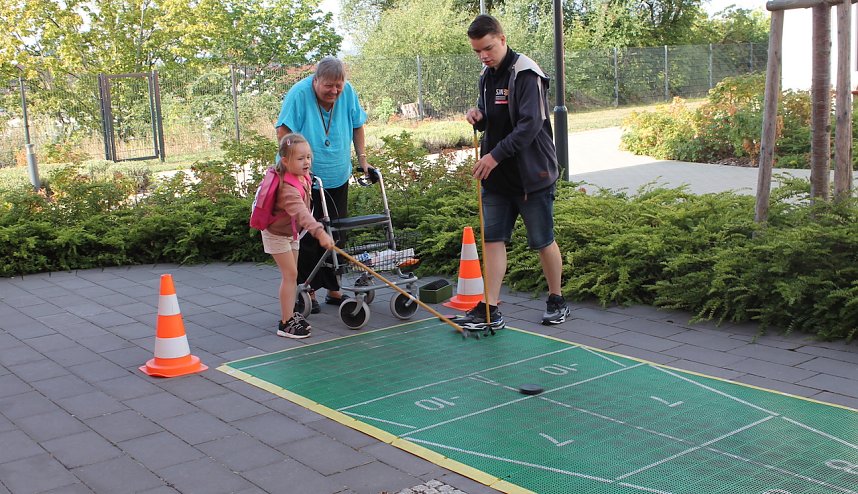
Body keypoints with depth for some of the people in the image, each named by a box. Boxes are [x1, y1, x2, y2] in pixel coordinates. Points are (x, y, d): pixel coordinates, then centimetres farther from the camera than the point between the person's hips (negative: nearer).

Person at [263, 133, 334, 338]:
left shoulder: (303, 176, -7)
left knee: (292, 274, 15)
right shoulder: (288, 188, -37)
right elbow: (301, 213, -53)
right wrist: (320, 232, -65)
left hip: (291, 232, 9)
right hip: (277, 234, -9)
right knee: (290, 274, -12)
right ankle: (286, 323, -7)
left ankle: (290, 314, 27)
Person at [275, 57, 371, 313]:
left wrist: (362, 159, 4)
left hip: (338, 178, 5)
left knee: (336, 236, 11)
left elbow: (357, 126, 9)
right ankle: (308, 291, 11)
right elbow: (283, 131, -17)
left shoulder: (348, 92, -5)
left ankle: (333, 289, 23)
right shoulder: (299, 93, -18)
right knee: (307, 239, -1)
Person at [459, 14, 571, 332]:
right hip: (496, 175, 7)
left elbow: (530, 124, -23)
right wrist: (478, 117, -3)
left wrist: (496, 156, -25)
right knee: (493, 239, 2)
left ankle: (556, 302, 24)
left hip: (531, 174, -7)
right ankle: (490, 311, 5)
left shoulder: (526, 73, -14)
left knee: (543, 241, 6)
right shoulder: (487, 76, 11)